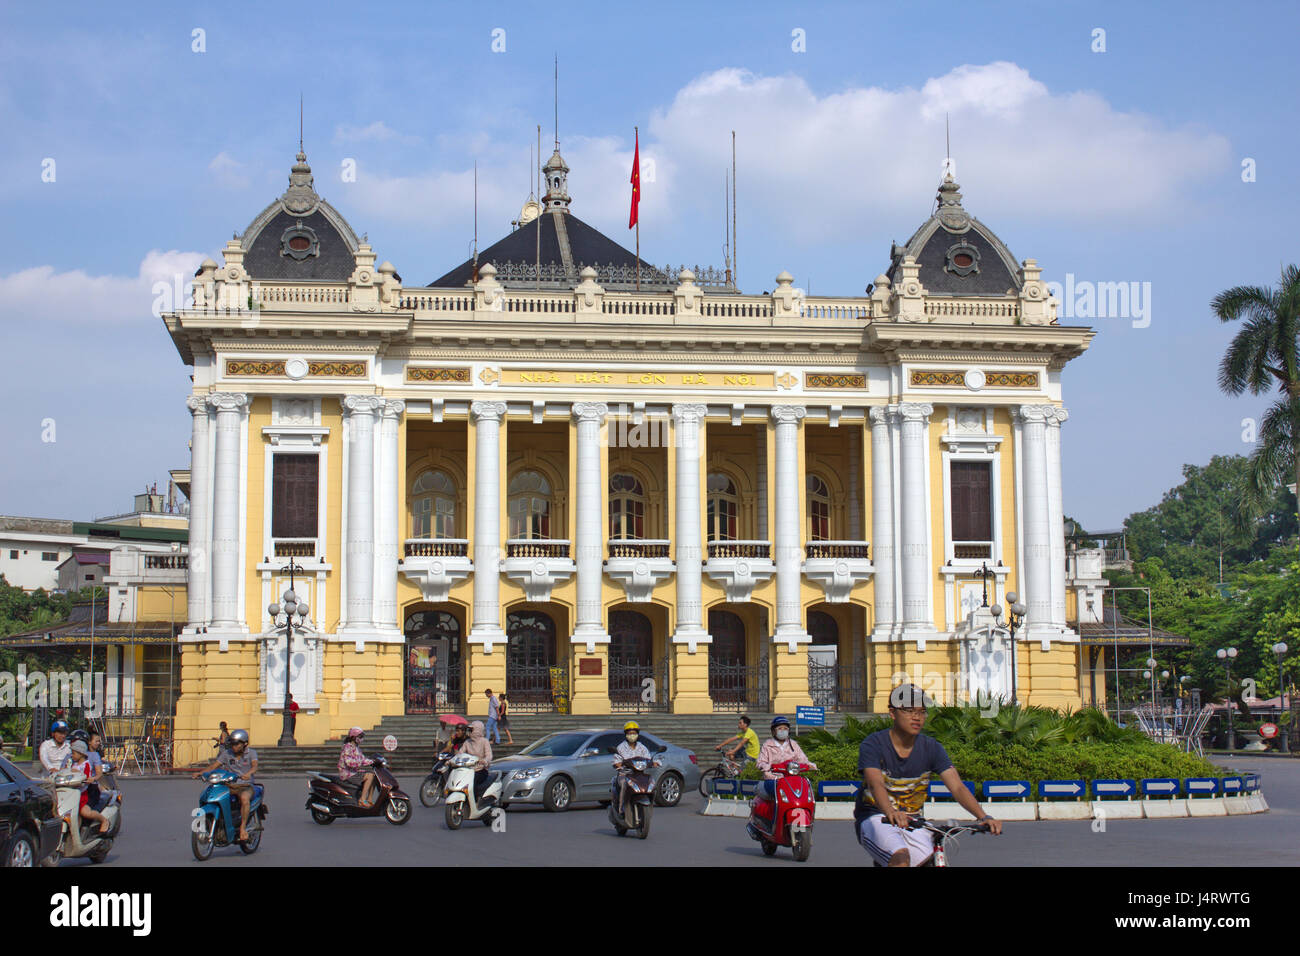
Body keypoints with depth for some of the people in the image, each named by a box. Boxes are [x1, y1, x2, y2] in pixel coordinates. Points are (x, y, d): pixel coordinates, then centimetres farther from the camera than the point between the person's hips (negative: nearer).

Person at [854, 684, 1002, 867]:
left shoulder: (932, 748, -1)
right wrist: (891, 813, -51)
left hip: (912, 822, 5)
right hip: (874, 818, -5)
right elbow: (876, 784, -29)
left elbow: (957, 787, -12)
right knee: (901, 858, -31)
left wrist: (984, 816, -30)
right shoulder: (873, 744, -12)